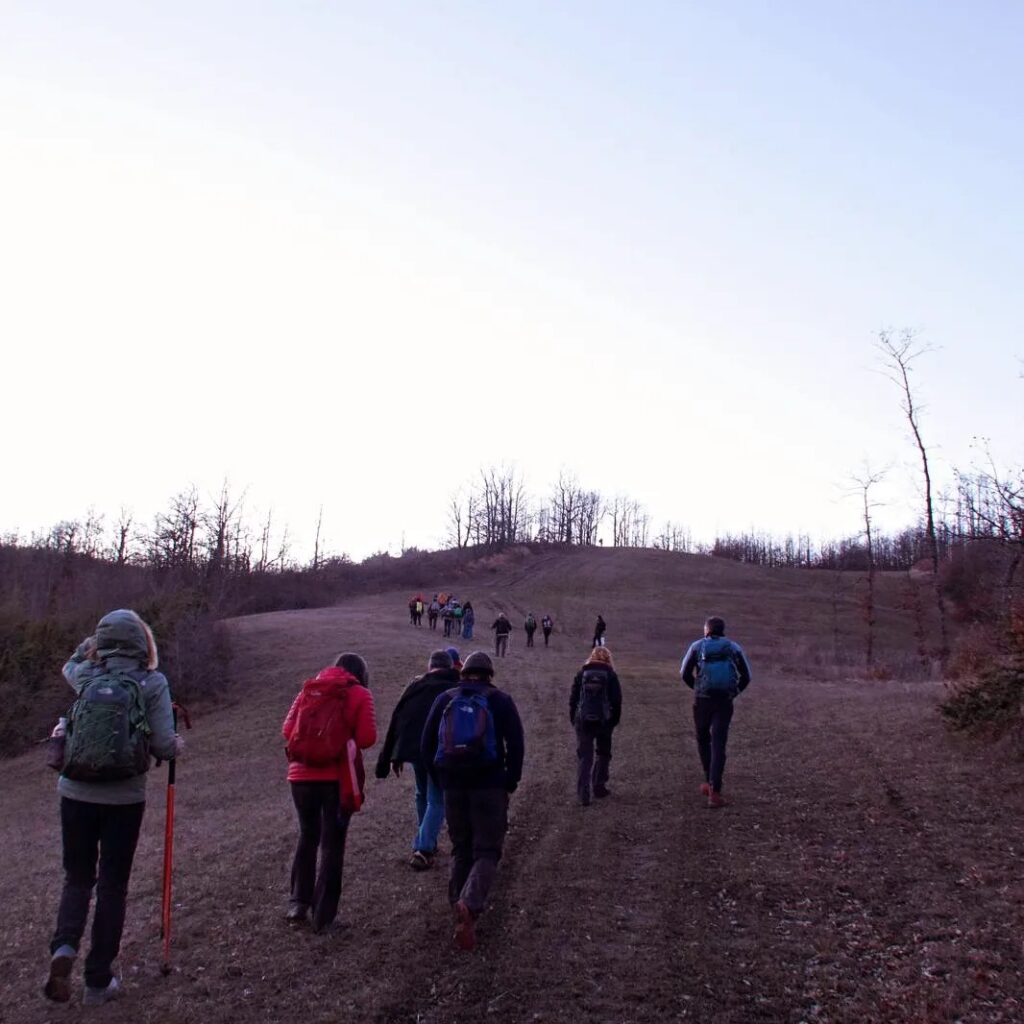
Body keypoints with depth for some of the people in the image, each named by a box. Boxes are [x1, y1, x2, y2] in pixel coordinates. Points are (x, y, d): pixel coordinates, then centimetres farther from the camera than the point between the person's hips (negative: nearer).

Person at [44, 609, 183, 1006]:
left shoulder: (85, 677, 0)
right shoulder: (152, 683, -9)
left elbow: (70, 665, 26)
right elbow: (164, 746, -12)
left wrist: (93, 642, 34)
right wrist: (178, 745, 8)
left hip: (76, 793, 2)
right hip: (123, 798, -2)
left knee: (77, 878, 20)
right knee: (112, 885, 11)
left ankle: (64, 947, -4)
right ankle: (98, 981, 17)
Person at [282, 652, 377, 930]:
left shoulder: (309, 688, 10)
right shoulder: (359, 693, 0)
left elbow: (287, 729, 5)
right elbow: (367, 737, -6)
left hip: (302, 775, 3)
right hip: (337, 778, -3)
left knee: (307, 837, 21)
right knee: (332, 844, 7)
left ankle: (299, 903, 20)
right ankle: (323, 916, 9)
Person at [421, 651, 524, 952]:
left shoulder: (445, 699, 8)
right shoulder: (500, 700, 1)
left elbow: (427, 743, 7)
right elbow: (515, 743, -6)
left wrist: (441, 778, 14)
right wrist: (511, 780, 3)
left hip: (453, 784, 3)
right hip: (490, 785, -3)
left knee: (460, 849, 17)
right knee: (487, 851, 1)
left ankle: (459, 909, 16)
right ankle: (469, 904, -23)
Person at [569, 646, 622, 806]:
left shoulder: (581, 674, 5)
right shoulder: (610, 675, 1)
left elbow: (573, 699, 5)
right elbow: (617, 701, -2)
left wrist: (574, 720, 11)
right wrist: (614, 720, 7)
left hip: (583, 721, 1)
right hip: (604, 721, -1)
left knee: (584, 757, 4)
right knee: (603, 754, 19)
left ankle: (583, 794, -3)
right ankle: (599, 787, 22)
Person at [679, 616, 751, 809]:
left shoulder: (697, 646, 2)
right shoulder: (734, 648, 6)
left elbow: (684, 673, -1)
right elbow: (746, 676, 5)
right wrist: (734, 692, 14)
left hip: (702, 700, 0)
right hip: (725, 702, 0)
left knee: (703, 741, 19)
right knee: (718, 745, -1)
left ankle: (710, 782, 28)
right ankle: (714, 791, -7)